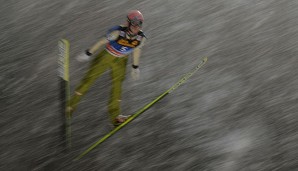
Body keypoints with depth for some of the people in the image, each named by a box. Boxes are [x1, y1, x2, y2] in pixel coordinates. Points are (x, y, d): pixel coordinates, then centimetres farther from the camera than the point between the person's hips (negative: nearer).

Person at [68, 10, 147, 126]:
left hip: (121, 61, 3)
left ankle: (114, 116, 15)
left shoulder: (141, 38, -19)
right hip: (107, 55, -3)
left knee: (117, 85, 3)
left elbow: (136, 51, 0)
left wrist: (135, 68, 10)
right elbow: (102, 42, -19)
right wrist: (88, 54, -12)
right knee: (89, 78, 2)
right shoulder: (118, 32, -32)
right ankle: (71, 105, 17)